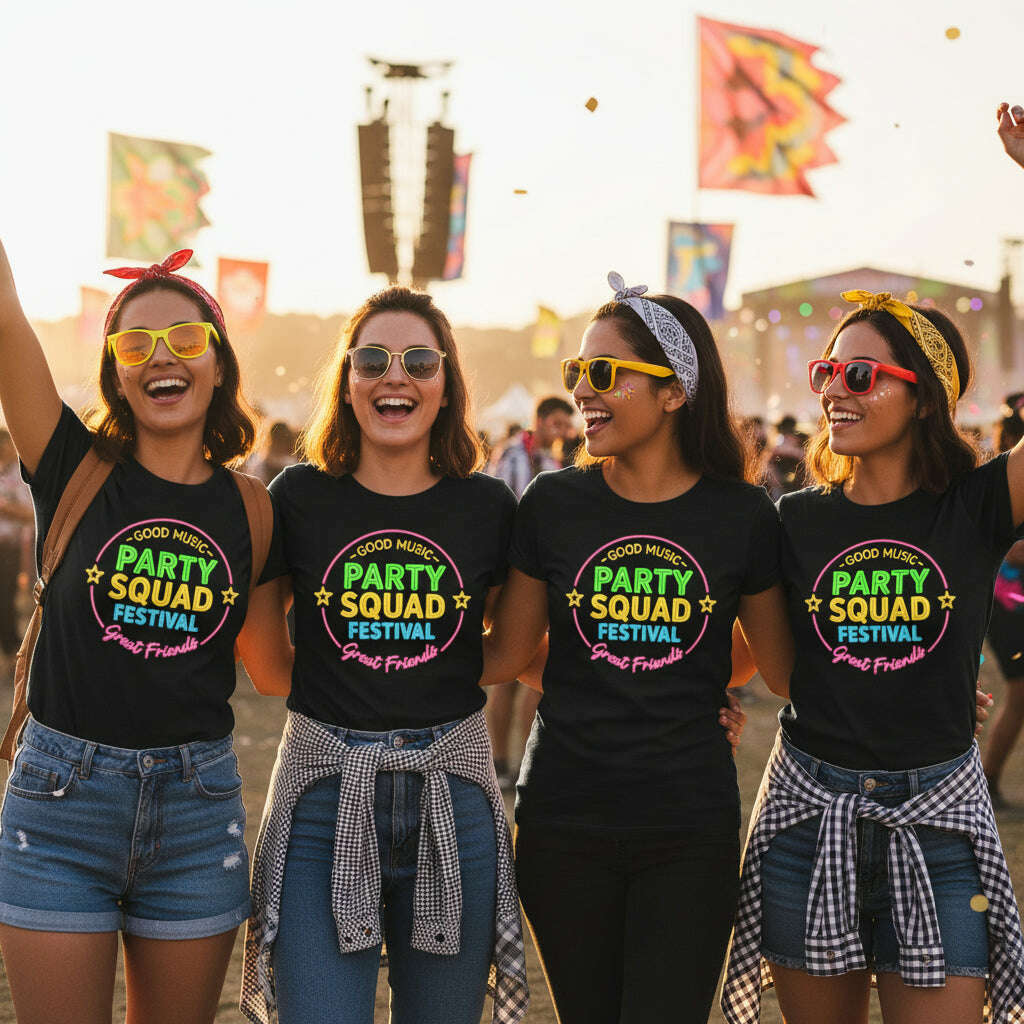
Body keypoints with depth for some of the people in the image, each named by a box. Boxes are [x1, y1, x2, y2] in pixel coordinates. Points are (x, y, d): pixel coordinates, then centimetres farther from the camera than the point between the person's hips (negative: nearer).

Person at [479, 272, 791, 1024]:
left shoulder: (741, 516, -3)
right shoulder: (553, 504, -1)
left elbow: (782, 662, 11)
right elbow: (508, 654, 7)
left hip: (691, 827, -1)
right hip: (563, 819, 1)